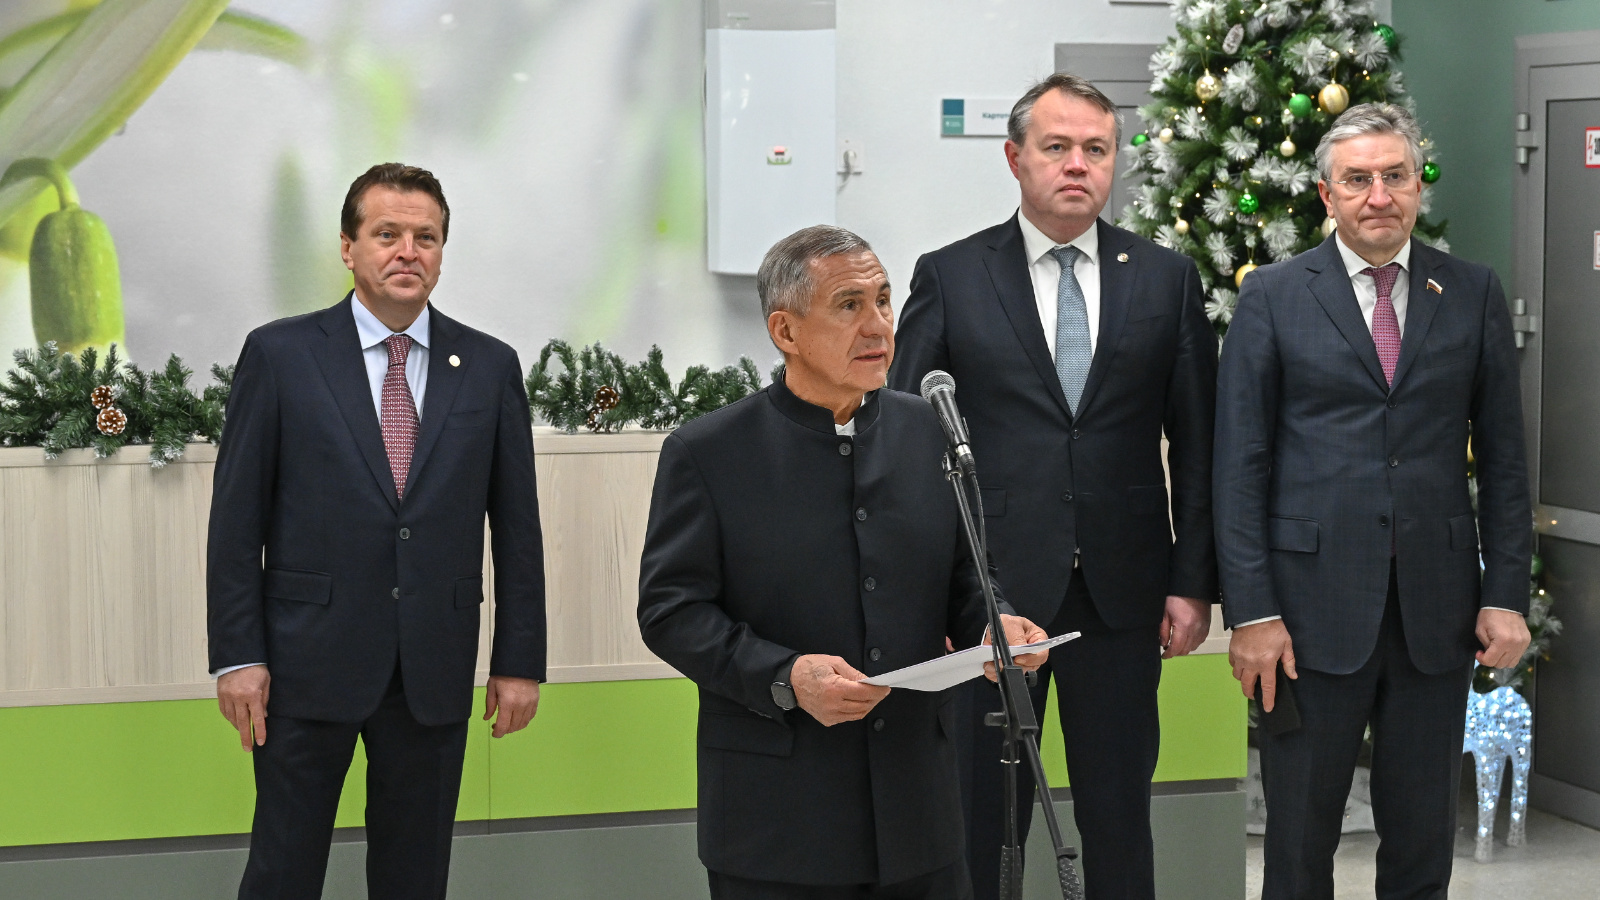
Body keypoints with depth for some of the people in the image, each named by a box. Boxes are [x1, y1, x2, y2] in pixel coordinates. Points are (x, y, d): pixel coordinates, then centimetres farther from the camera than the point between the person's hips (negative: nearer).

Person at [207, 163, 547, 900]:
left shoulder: (490, 367, 5)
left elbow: (516, 525, 7)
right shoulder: (280, 354, 0)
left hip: (435, 671, 2)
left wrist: (520, 662, 5)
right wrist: (236, 654, -6)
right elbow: (237, 516, -1)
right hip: (310, 663, -2)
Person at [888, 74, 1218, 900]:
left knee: (1119, 815, 10)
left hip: (1121, 591, 2)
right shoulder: (949, 278, 1)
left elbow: (1195, 444, 7)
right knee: (981, 815, 6)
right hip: (991, 586, -1)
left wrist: (1193, 582, 1)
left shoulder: (1166, 279, 6)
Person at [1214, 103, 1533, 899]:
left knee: (1423, 836, 11)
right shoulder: (1273, 296, 1)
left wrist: (1507, 595, 0)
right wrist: (1250, 611, -8)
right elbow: (1239, 466, -2)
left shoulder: (1473, 295, 6)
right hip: (1314, 608, -2)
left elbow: (1503, 458, 8)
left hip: (1437, 610, 2)